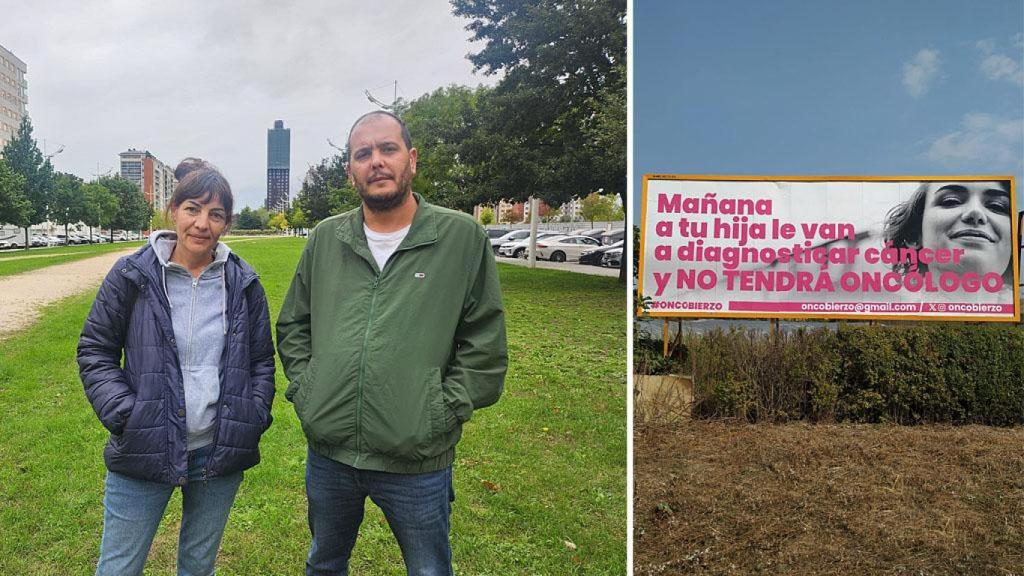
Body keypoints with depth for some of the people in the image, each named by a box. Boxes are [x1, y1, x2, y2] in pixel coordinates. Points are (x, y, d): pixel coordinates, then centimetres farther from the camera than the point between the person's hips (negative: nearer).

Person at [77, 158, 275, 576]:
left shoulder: (242, 283, 1)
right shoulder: (132, 275, -5)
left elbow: (262, 360, 9)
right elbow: (94, 350, 0)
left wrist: (254, 420, -2)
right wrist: (124, 416, -11)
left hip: (221, 455, 2)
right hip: (143, 454, -1)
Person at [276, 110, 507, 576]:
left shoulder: (463, 237, -6)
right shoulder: (325, 240, 5)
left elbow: (485, 343, -4)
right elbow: (293, 326, 15)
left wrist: (442, 412, -10)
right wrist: (304, 392, 4)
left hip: (418, 462, -3)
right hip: (328, 454, 4)